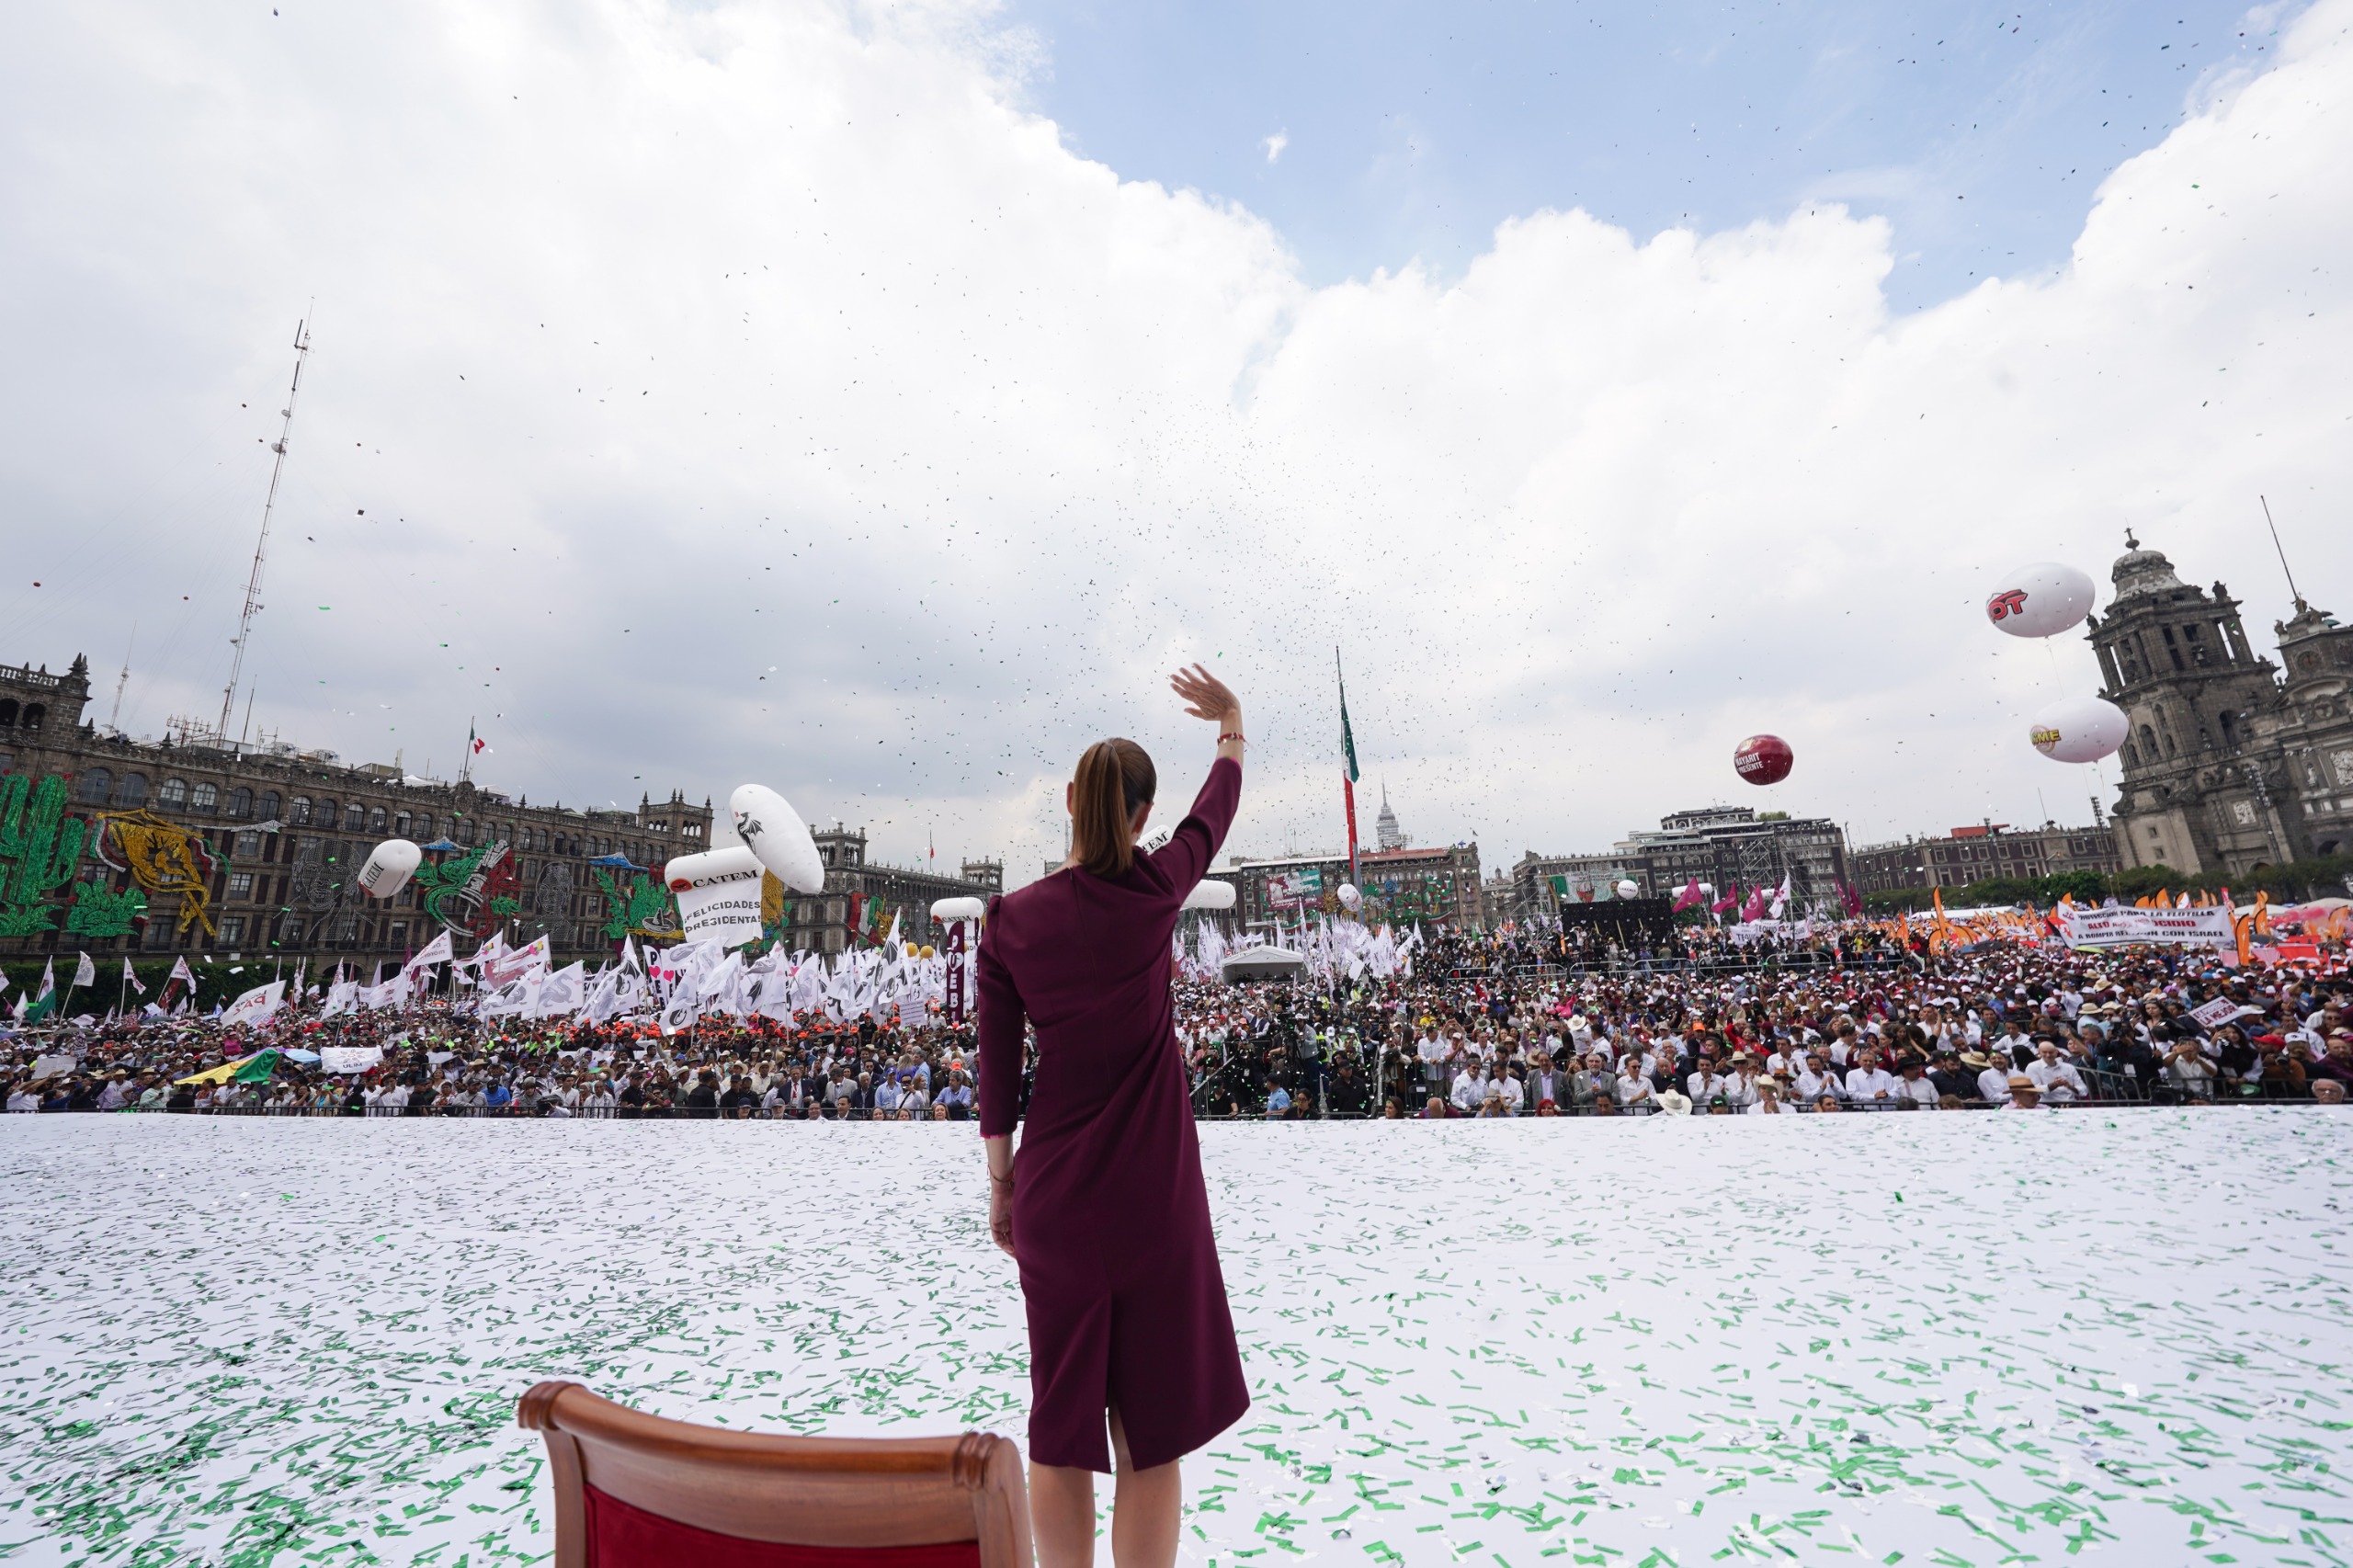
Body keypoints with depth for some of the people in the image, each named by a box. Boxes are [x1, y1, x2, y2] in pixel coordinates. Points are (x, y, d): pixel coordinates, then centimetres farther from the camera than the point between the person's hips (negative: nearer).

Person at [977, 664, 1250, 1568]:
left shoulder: (1009, 922, -7)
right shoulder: (1155, 892, -10)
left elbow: (997, 1071, -1)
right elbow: (1217, 810, 8)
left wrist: (1000, 1181, 12)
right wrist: (1230, 722, 26)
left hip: (1052, 1191, 2)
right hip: (1152, 1190, -2)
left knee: (1061, 1427, 19)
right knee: (1150, 1432, 14)